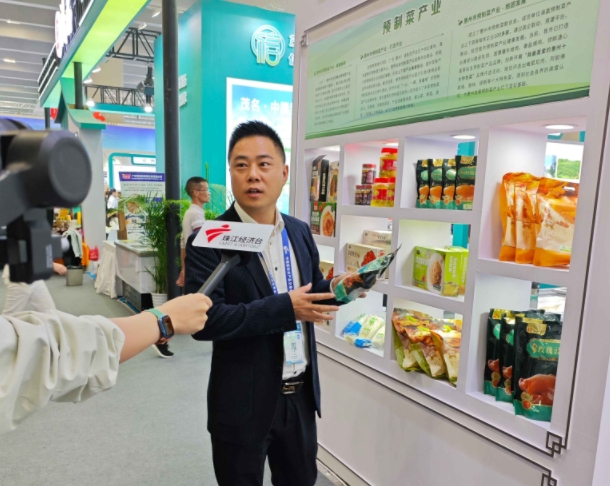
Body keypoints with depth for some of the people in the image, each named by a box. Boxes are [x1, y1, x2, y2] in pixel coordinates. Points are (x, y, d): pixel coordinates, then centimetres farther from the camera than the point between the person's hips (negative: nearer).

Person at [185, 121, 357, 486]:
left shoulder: (301, 232, 2)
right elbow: (204, 320, -24)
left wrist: (336, 290, -10)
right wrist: (285, 308, -27)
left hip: (300, 396, 5)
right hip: (244, 403, -5)